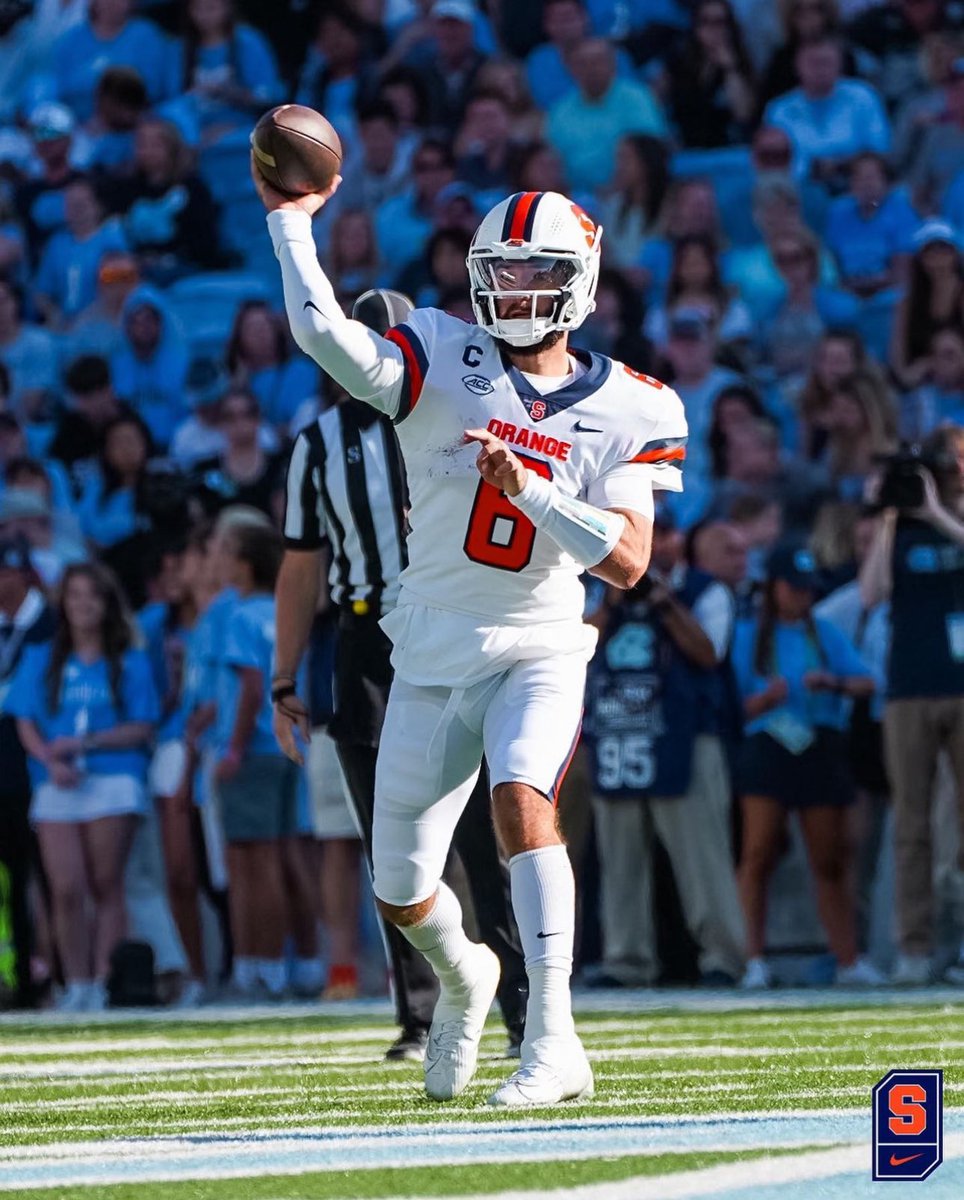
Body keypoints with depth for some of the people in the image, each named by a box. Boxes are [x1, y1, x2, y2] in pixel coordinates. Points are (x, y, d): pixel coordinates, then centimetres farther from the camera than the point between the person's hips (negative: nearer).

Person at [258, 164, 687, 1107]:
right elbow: (323, 333, -24)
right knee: (401, 894, 8)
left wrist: (530, 488, -24)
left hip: (539, 649, -2)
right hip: (432, 655, 2)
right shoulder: (442, 365, -6)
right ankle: (462, 979, 45)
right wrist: (289, 217, -21)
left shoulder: (626, 413, -5)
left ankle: (552, 1041, -33)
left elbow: (628, 562, -14)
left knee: (521, 800, -32)